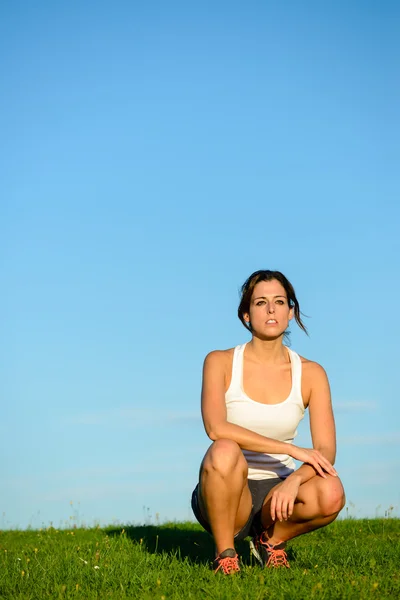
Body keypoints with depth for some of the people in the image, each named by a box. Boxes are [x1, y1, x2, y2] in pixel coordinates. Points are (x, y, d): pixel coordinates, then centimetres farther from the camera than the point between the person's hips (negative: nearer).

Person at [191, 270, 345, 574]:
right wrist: (291, 449, -27)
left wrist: (294, 480, -30)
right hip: (222, 494, -2)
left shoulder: (310, 373, -1)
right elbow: (215, 427, -23)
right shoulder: (221, 362, -6)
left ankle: (272, 539, 3)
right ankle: (225, 554, -13)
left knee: (331, 494, -30)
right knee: (225, 452, -36)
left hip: (275, 494, 2)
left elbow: (326, 451, -9)